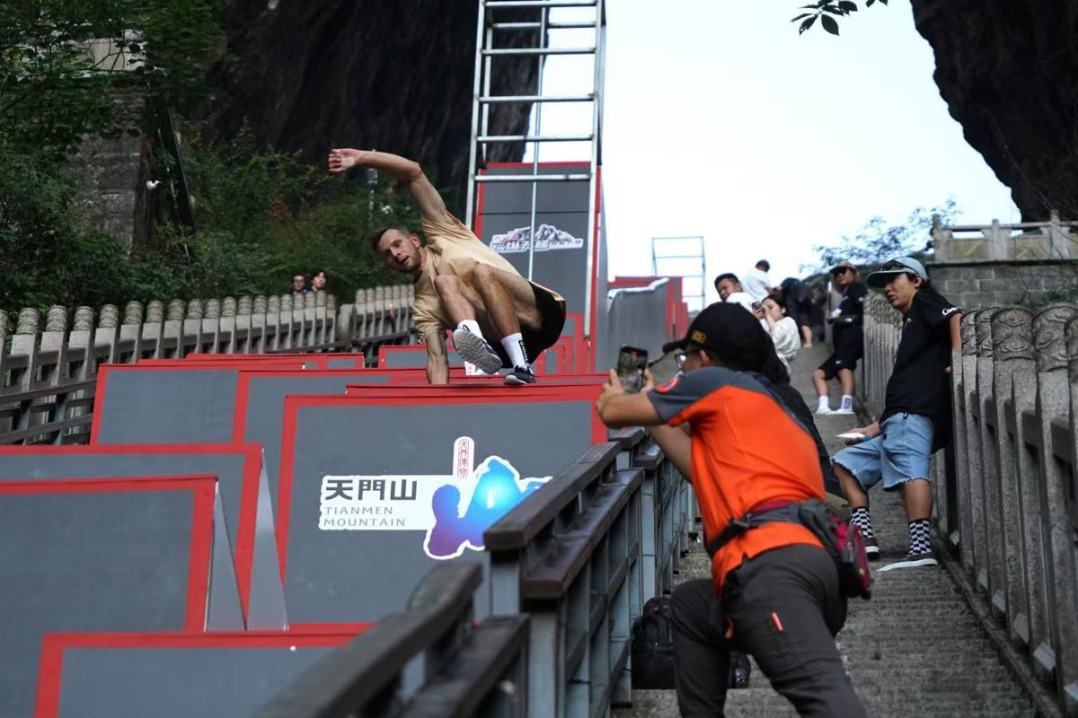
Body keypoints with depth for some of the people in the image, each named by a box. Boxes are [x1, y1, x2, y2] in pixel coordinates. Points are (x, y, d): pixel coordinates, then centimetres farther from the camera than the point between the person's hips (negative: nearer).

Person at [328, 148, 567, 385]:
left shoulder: (442, 236, 12)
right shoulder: (424, 308, 14)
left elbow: (413, 171, 8)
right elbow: (436, 359, 3)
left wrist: (361, 158, 2)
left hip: (542, 312, -1)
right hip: (505, 347, 2)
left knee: (481, 270, -28)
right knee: (444, 282, -15)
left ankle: (521, 366, -39)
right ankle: (473, 338, -47)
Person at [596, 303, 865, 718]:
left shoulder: (715, 382, 11)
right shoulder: (778, 410, 33)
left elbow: (614, 412, 17)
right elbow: (712, 474, 39)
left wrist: (615, 397, 41)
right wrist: (655, 413, 48)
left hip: (772, 563, -9)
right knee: (690, 606, 31)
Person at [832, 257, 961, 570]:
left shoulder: (923, 301, 12)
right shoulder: (911, 324, 33)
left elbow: (955, 317, -12)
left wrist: (956, 360, -22)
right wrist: (876, 428, 28)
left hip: (915, 414, -10)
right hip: (897, 420, 10)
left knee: (909, 469, -29)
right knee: (845, 463, 16)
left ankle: (920, 547, -43)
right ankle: (863, 536, 2)